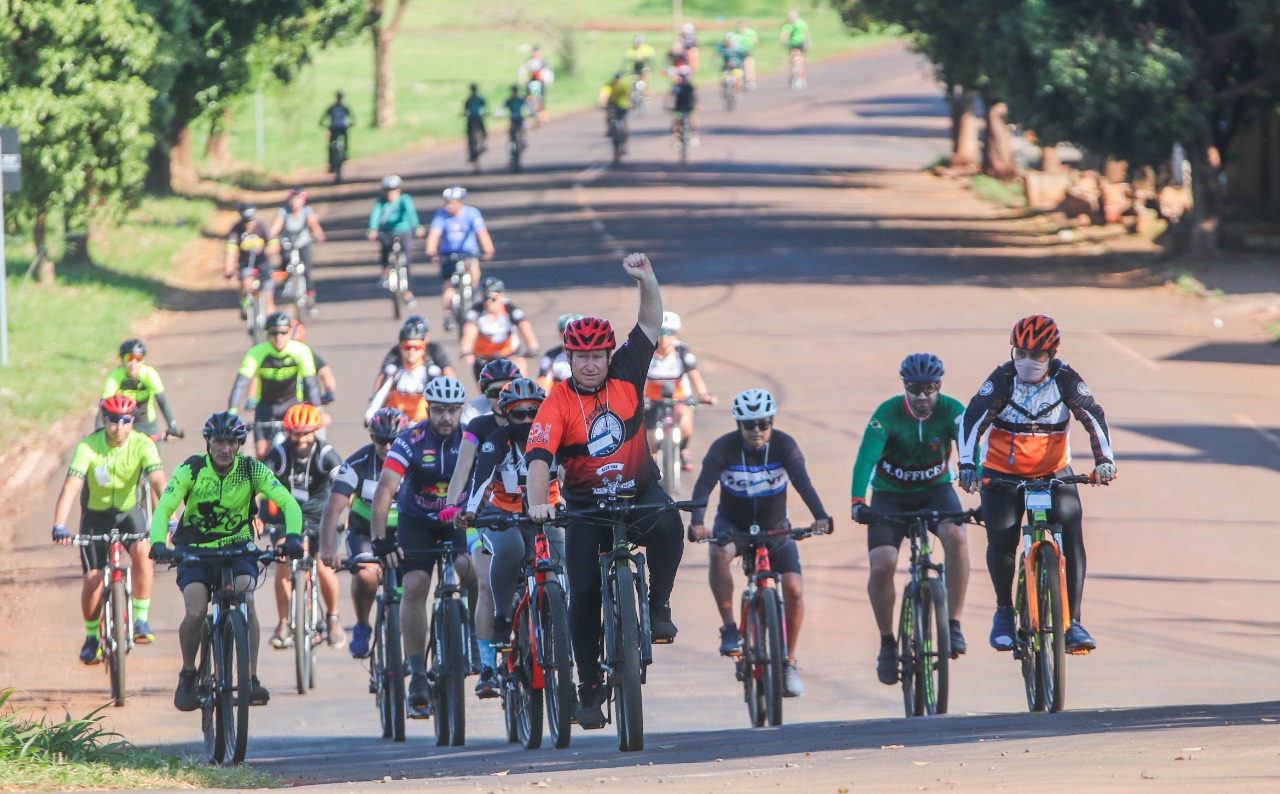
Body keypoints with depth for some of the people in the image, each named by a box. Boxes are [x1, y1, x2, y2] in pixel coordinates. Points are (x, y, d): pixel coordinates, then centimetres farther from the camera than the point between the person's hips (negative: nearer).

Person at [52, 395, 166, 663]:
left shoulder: (142, 445, -20)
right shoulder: (88, 447, -23)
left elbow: (158, 482, -30)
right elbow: (71, 485, -32)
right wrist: (60, 525, -45)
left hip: (128, 512, 0)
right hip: (95, 514, 0)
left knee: (142, 550, -29)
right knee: (93, 578, -9)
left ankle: (141, 620, -18)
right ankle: (91, 638, 15)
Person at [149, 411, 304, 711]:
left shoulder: (251, 470, -12)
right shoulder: (191, 470, -16)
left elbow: (288, 503, -19)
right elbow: (164, 508, -24)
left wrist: (293, 536, -39)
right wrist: (158, 543, -44)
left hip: (237, 547, 1)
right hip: (195, 549, -1)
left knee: (246, 602, -26)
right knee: (195, 613, -22)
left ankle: (251, 679, -18)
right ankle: (188, 675, 4)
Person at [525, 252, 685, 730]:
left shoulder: (625, 377, -5)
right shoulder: (558, 403, -14)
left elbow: (651, 323, -2)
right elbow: (538, 457, -26)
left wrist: (646, 280, -19)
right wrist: (538, 504, -42)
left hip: (639, 492, 1)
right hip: (586, 506, -1)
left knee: (667, 525, -34)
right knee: (584, 593, -5)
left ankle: (658, 608, -16)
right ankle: (590, 687, 8)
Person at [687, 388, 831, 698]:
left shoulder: (784, 445, -17)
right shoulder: (724, 447, -19)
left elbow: (802, 482, -31)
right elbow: (704, 484, -32)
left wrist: (820, 516, -49)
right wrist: (697, 522, -51)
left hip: (775, 529, 1)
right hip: (733, 525, -1)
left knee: (793, 589, -17)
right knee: (719, 553, -37)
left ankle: (788, 662, 2)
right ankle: (729, 628, -22)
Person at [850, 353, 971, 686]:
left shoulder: (951, 410, -18)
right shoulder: (888, 413, -22)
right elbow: (867, 456, -33)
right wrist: (858, 501, -49)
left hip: (935, 490, 1)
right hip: (890, 495, -1)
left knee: (957, 537, -31)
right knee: (881, 567, -18)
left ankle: (953, 625, -19)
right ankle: (887, 644, 4)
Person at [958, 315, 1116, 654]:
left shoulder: (1065, 380, -10)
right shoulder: (1003, 380, -14)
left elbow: (1094, 418, -11)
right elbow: (972, 420, -21)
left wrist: (1104, 460, -27)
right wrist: (967, 466, -35)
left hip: (1053, 473, 1)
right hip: (1002, 474, -1)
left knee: (1072, 537, -18)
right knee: (1002, 538, -21)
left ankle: (1073, 622, -14)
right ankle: (1004, 611, 4)